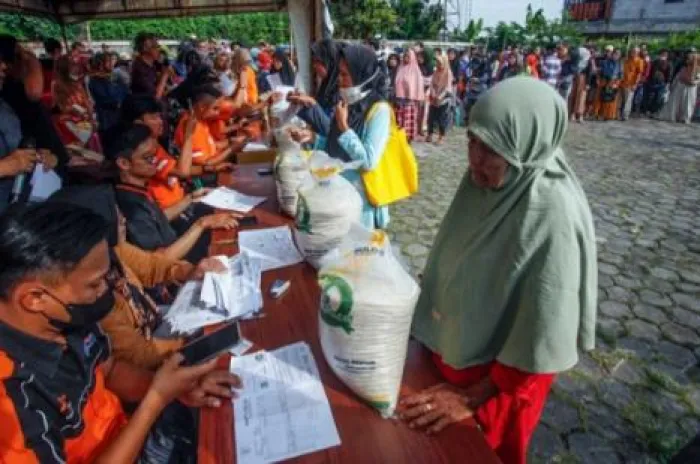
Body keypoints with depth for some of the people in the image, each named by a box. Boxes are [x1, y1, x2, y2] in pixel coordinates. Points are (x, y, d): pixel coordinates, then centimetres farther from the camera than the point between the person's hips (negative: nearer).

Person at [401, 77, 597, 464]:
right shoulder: (487, 177, -11)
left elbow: (541, 337, -26)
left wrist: (474, 395, -16)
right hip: (452, 346, 6)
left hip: (496, 376, -6)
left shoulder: (553, 216, -32)